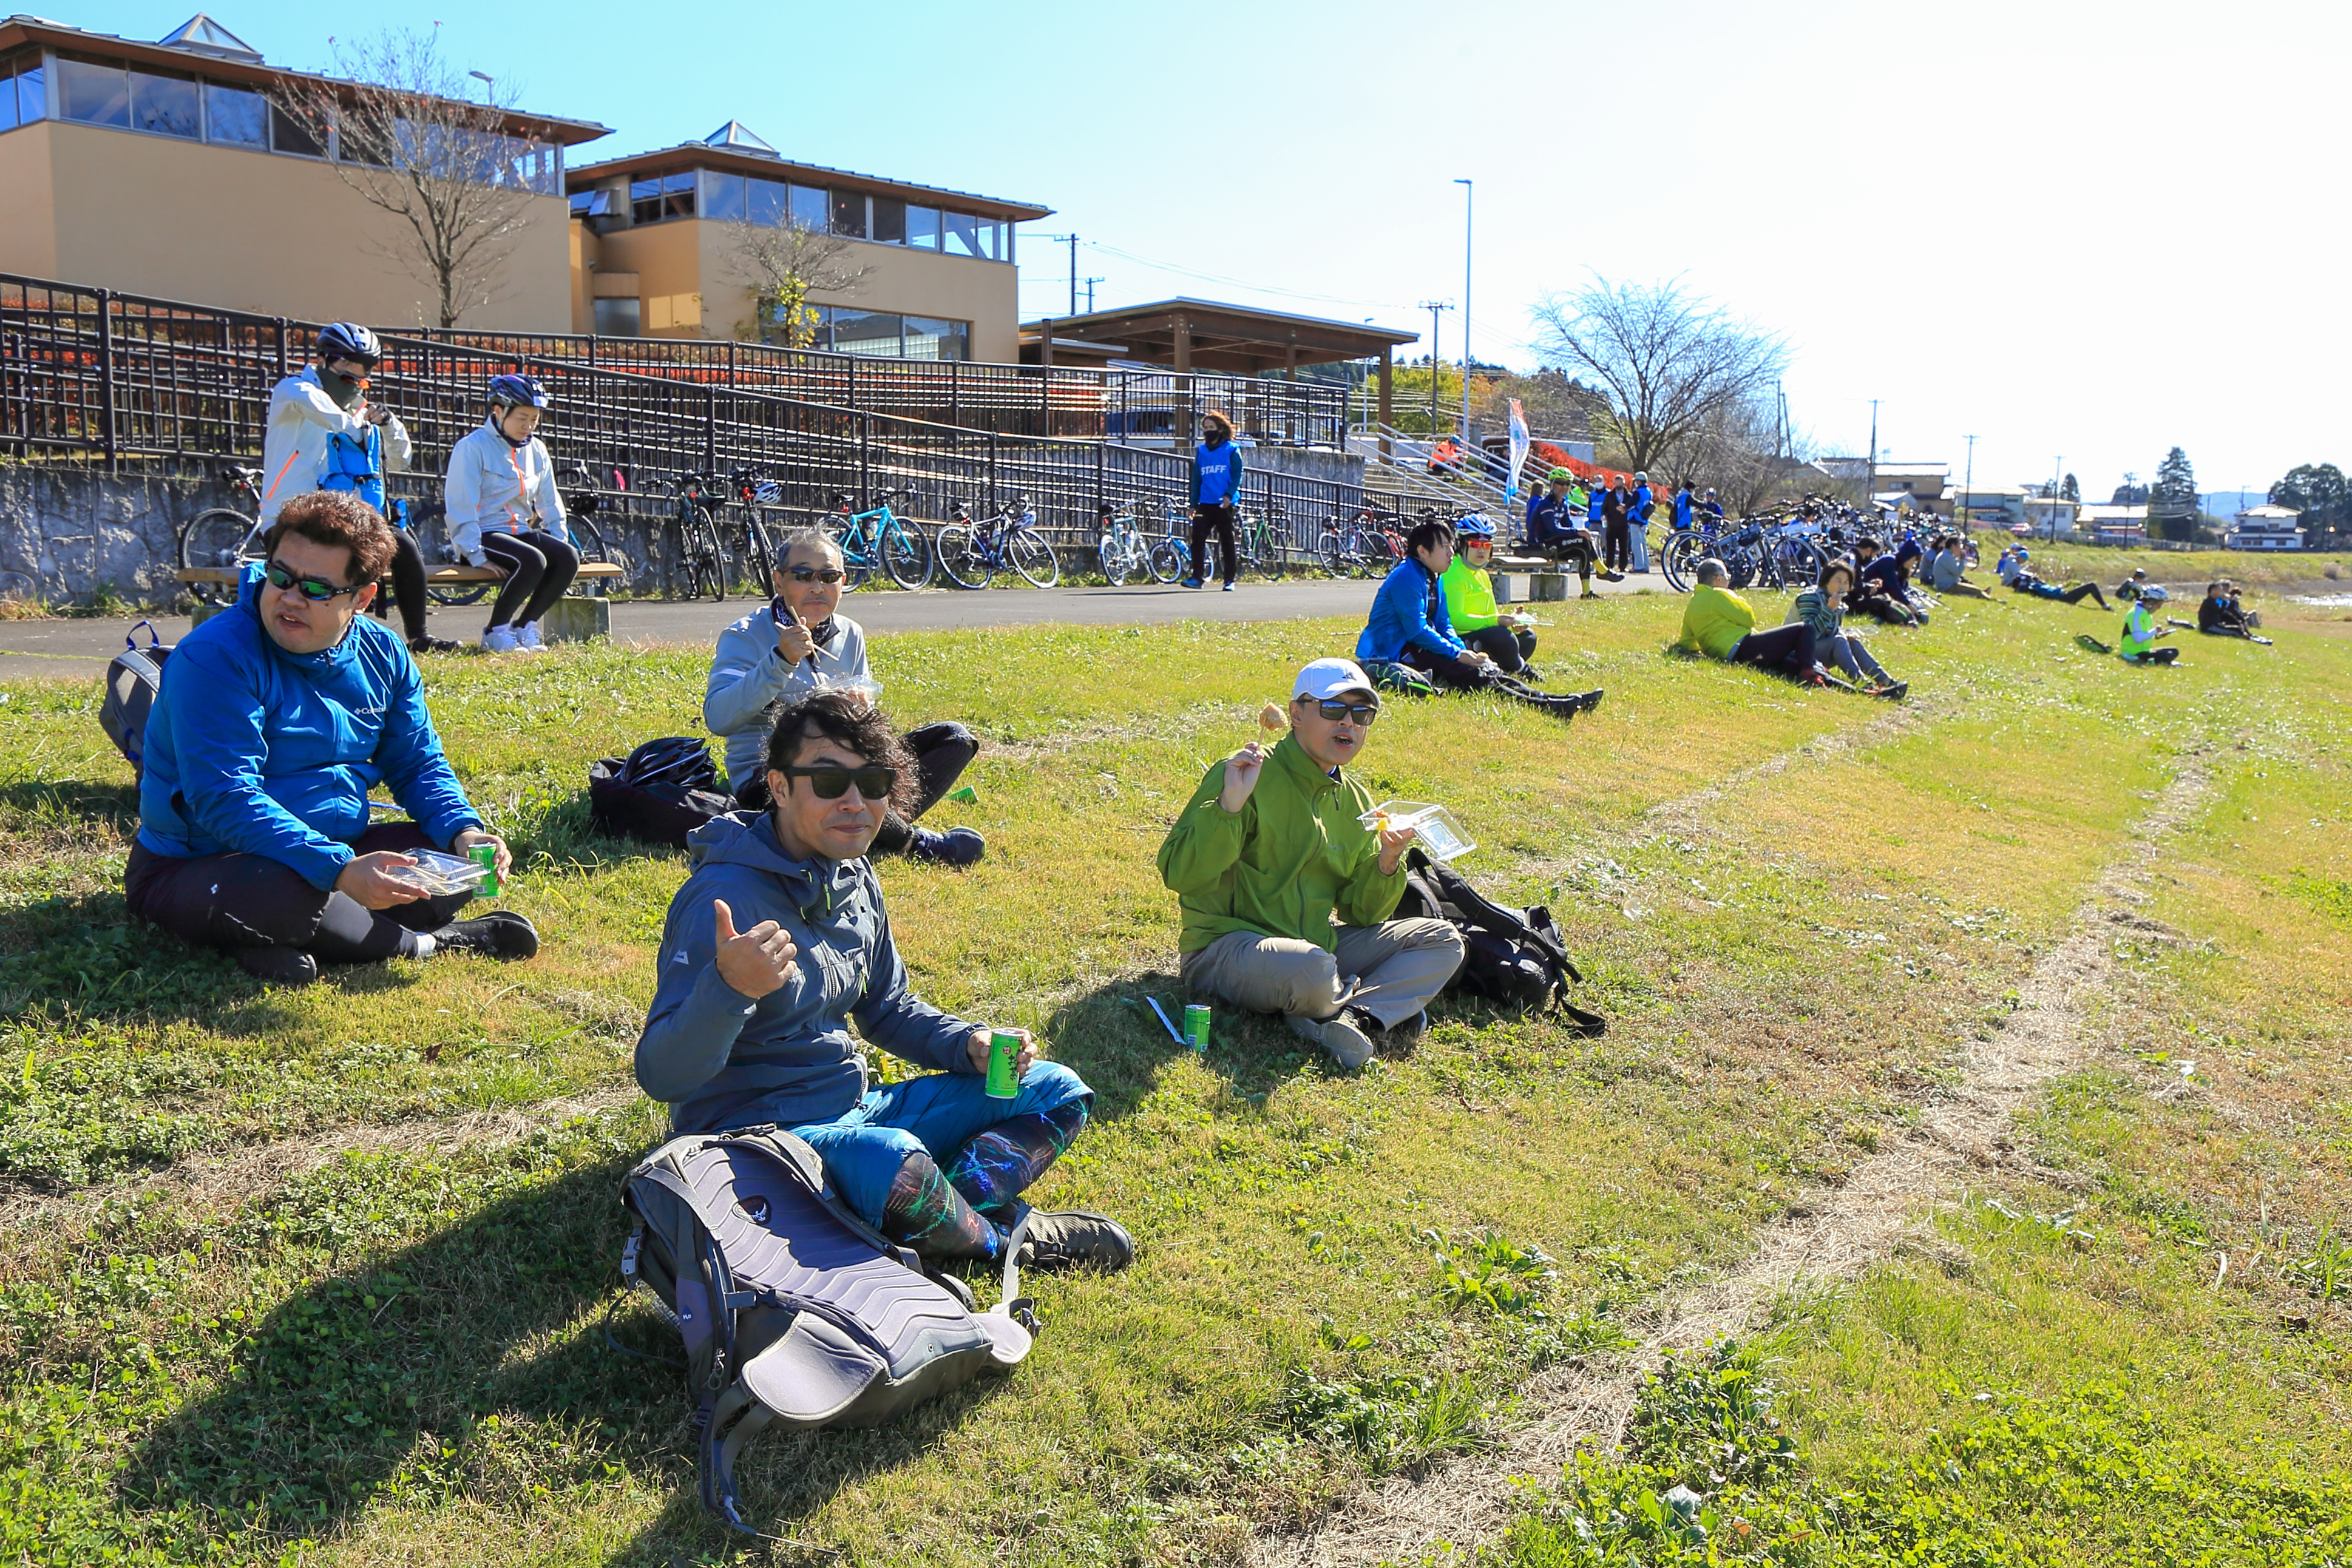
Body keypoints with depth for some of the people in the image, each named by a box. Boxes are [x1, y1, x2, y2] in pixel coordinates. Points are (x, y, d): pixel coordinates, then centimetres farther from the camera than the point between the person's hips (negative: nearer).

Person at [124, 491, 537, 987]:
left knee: (461, 856, -6)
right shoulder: (215, 658, -20)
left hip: (335, 850, 7)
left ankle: (288, 946, -19)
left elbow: (418, 763, 11)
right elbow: (225, 801, -29)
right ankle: (423, 943, -11)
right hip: (195, 869, -7)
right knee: (282, 892, -39)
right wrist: (341, 871, -40)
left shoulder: (382, 653, 1)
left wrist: (464, 832, -11)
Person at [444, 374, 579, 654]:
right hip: (485, 533, -7)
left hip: (520, 530, 7)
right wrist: (475, 554, -19)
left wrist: (560, 538, 5)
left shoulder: (536, 450, 12)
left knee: (568, 558, -22)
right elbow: (460, 507, -12)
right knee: (532, 561, -34)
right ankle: (495, 634, -16)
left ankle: (524, 628, -7)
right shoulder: (473, 447, -9)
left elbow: (549, 502, 18)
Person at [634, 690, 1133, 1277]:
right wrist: (728, 988, -46)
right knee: (898, 1163, -40)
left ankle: (962, 1204, -14)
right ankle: (1002, 1238, -9)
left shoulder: (854, 878, 4)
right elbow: (662, 1075, -27)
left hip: (855, 1106, 9)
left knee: (1058, 1092, 10)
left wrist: (970, 1043, 1)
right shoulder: (726, 897, -22)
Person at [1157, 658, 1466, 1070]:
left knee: (1443, 941, 0)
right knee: (1311, 968, -39)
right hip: (1227, 945, -8)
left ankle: (1350, 1018, -21)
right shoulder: (1246, 775, -12)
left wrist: (1386, 865, -9)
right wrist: (1229, 806, -32)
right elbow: (1178, 874, -20)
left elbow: (1360, 913, 11)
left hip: (1317, 941, 8)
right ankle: (1385, 1007, -5)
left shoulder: (1355, 799, 10)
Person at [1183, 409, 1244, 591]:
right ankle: (1197, 577, -10)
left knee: (1227, 542, 3)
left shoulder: (1231, 450, 1)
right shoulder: (1201, 451, 13)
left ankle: (1229, 580, 10)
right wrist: (1193, 504, 12)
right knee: (1197, 538, -11)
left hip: (1225, 504, -3)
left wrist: (1229, 495, -16)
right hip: (1205, 504, 3)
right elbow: (1196, 479, 15)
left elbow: (1237, 475, -3)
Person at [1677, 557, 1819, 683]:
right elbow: (1748, 619, -3)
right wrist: (1740, 600, 16)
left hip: (1727, 657, 9)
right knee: (1805, 630, -5)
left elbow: (1685, 645, 19)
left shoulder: (1691, 607, 20)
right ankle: (1807, 673, -22)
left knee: (1794, 665, 22)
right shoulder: (1717, 595, -3)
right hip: (1745, 647, -9)